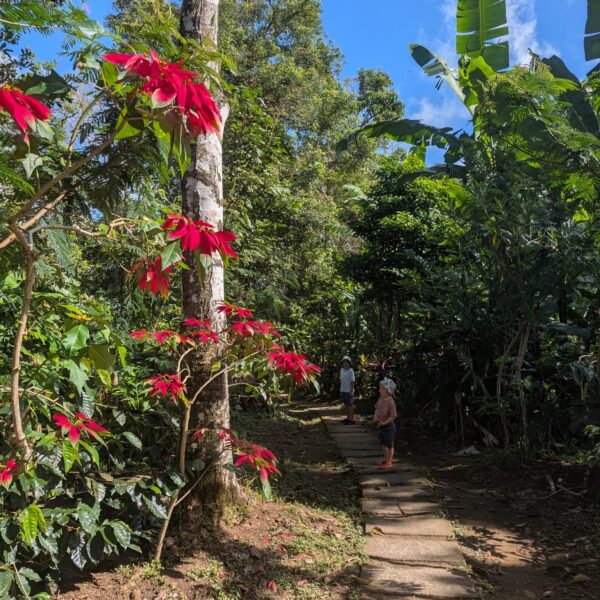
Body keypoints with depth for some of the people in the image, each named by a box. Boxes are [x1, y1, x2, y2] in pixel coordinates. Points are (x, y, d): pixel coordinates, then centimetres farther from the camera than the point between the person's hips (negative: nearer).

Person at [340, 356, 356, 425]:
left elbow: (352, 381, -15)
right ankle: (348, 418, 24)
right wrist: (340, 389, 13)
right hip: (343, 390, 7)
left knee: (350, 405, 0)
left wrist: (351, 391, -19)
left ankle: (352, 420, 5)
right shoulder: (342, 370, 6)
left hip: (349, 391, -7)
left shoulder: (351, 371, -14)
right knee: (346, 405, 13)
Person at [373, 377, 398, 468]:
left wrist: (384, 423, -24)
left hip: (388, 426, -8)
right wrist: (375, 417, -3)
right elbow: (377, 408, 12)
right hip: (381, 426, 8)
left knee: (389, 444, 8)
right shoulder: (381, 398, -2)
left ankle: (389, 462, 19)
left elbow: (393, 416, -24)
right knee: (383, 444, 20)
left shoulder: (390, 402, -25)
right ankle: (385, 459, 35)